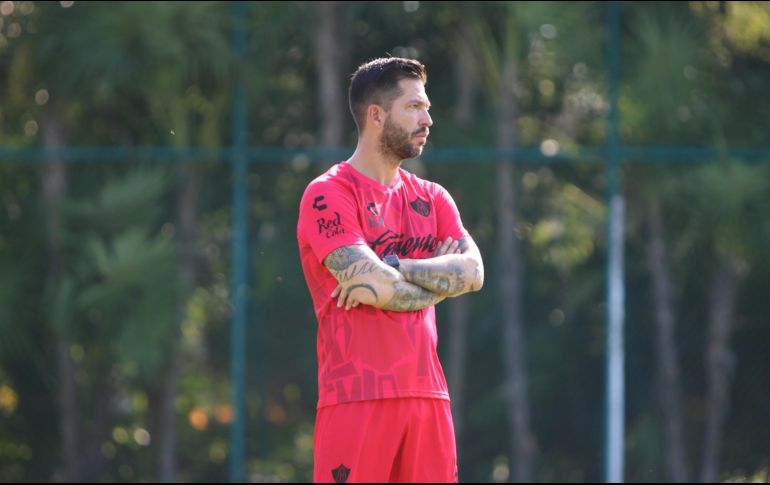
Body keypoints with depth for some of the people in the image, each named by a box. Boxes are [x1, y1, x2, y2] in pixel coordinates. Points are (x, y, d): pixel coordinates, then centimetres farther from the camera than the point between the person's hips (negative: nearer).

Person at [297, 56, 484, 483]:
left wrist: (392, 269, -13)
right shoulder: (329, 194, -4)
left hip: (427, 395, 6)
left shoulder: (432, 198, 16)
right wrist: (439, 278, 1)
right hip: (358, 396, -6)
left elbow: (472, 272, 0)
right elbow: (375, 283, -16)